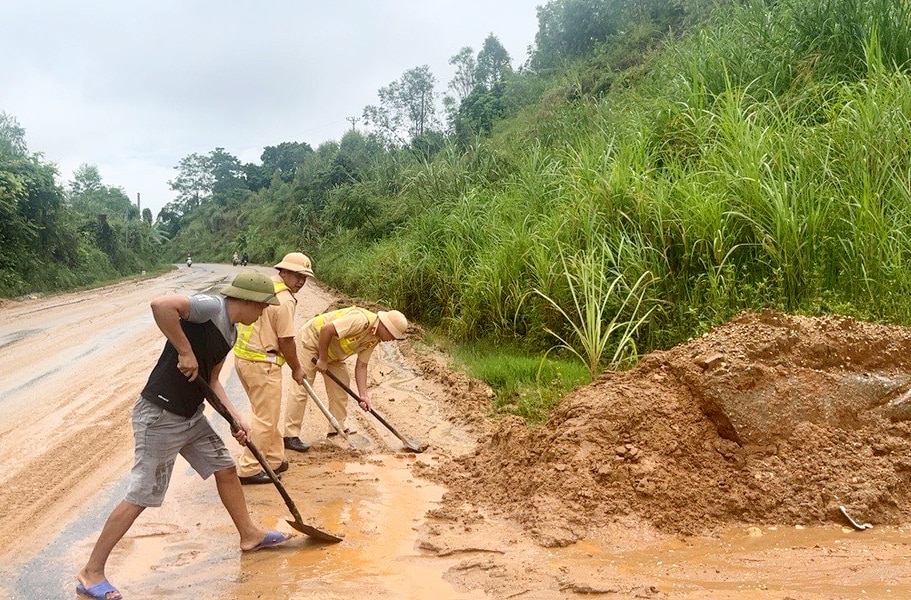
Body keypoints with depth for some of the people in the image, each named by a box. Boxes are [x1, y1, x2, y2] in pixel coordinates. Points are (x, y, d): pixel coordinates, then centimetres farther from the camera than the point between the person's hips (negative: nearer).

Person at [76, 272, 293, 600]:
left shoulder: (230, 332, 8)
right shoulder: (211, 306, -21)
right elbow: (161, 304, -37)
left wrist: (236, 417, 3)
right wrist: (185, 352, -29)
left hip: (191, 416, 10)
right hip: (159, 417, -9)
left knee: (225, 468, 18)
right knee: (141, 496, -2)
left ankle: (250, 535, 37)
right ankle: (91, 573, 14)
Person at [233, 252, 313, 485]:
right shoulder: (285, 300, -16)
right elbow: (286, 341, -14)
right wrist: (296, 369, 0)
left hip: (243, 357, 10)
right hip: (262, 363, -10)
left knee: (268, 414, 20)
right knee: (265, 418, 1)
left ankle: (274, 460, 30)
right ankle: (248, 470, 8)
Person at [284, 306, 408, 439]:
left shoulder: (374, 339, -3)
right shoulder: (361, 321, -32)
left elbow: (361, 366, 0)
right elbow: (326, 329, -35)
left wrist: (363, 395, -9)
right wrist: (322, 359, -25)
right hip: (310, 340, -9)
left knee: (340, 386, 6)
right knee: (302, 387, -10)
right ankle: (290, 435, -7)